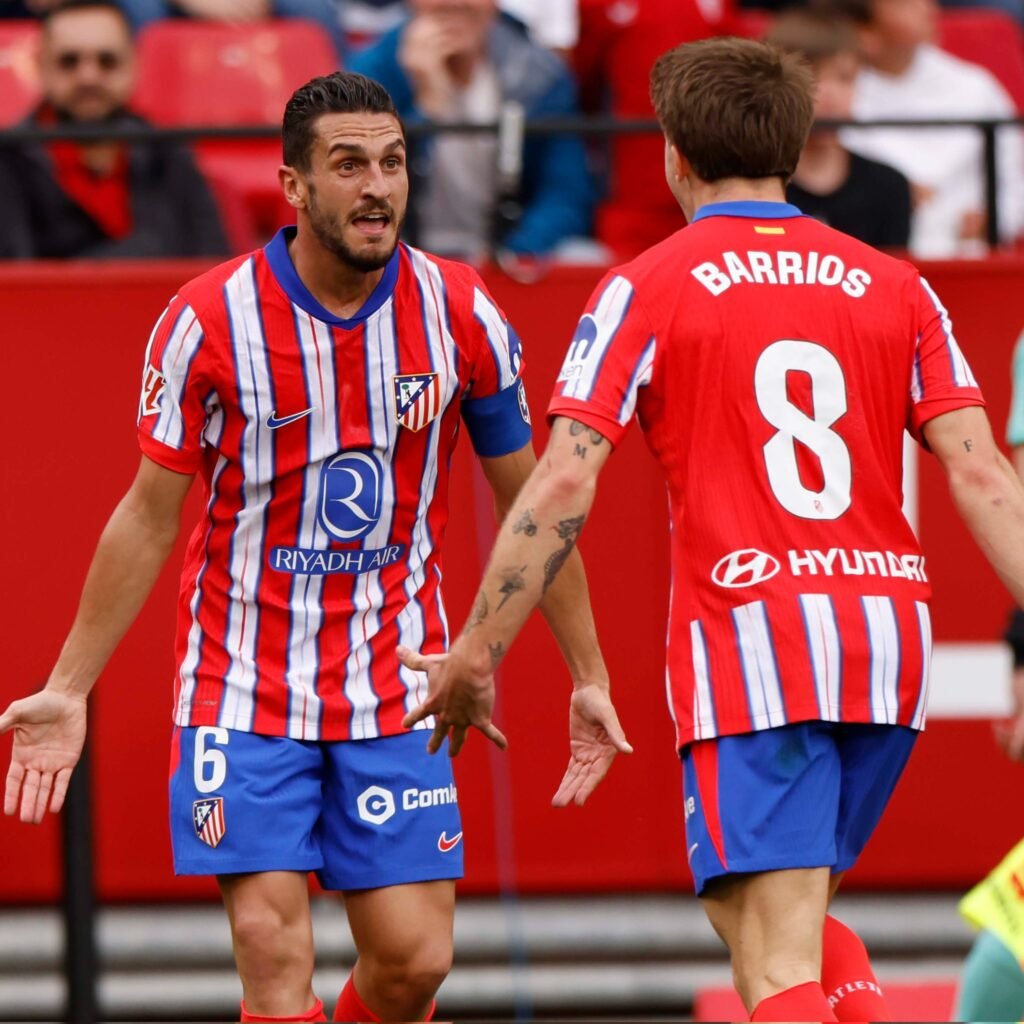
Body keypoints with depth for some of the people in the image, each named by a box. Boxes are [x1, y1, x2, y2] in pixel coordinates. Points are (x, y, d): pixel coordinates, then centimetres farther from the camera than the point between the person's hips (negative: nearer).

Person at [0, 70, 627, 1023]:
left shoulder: (462, 315, -5)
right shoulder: (210, 320, -11)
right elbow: (148, 517, -1)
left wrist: (589, 676, 9)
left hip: (396, 690, 2)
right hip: (244, 686, -2)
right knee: (272, 946, -11)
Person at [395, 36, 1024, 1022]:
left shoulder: (648, 287, 1)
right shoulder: (893, 287, 11)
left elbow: (562, 482, -6)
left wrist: (477, 653, -2)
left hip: (750, 642, -5)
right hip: (888, 640, 5)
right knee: (801, 921, 24)